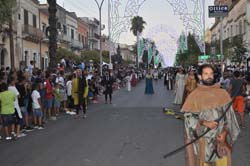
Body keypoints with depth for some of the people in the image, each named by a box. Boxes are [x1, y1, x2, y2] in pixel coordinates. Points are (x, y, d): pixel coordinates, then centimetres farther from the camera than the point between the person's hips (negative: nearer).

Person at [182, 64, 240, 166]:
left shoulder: (223, 94, 1)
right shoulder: (194, 96, -3)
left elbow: (229, 116, 2)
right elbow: (188, 117, -5)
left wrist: (224, 133, -12)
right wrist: (204, 123, -20)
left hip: (221, 139, 2)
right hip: (202, 140, -1)